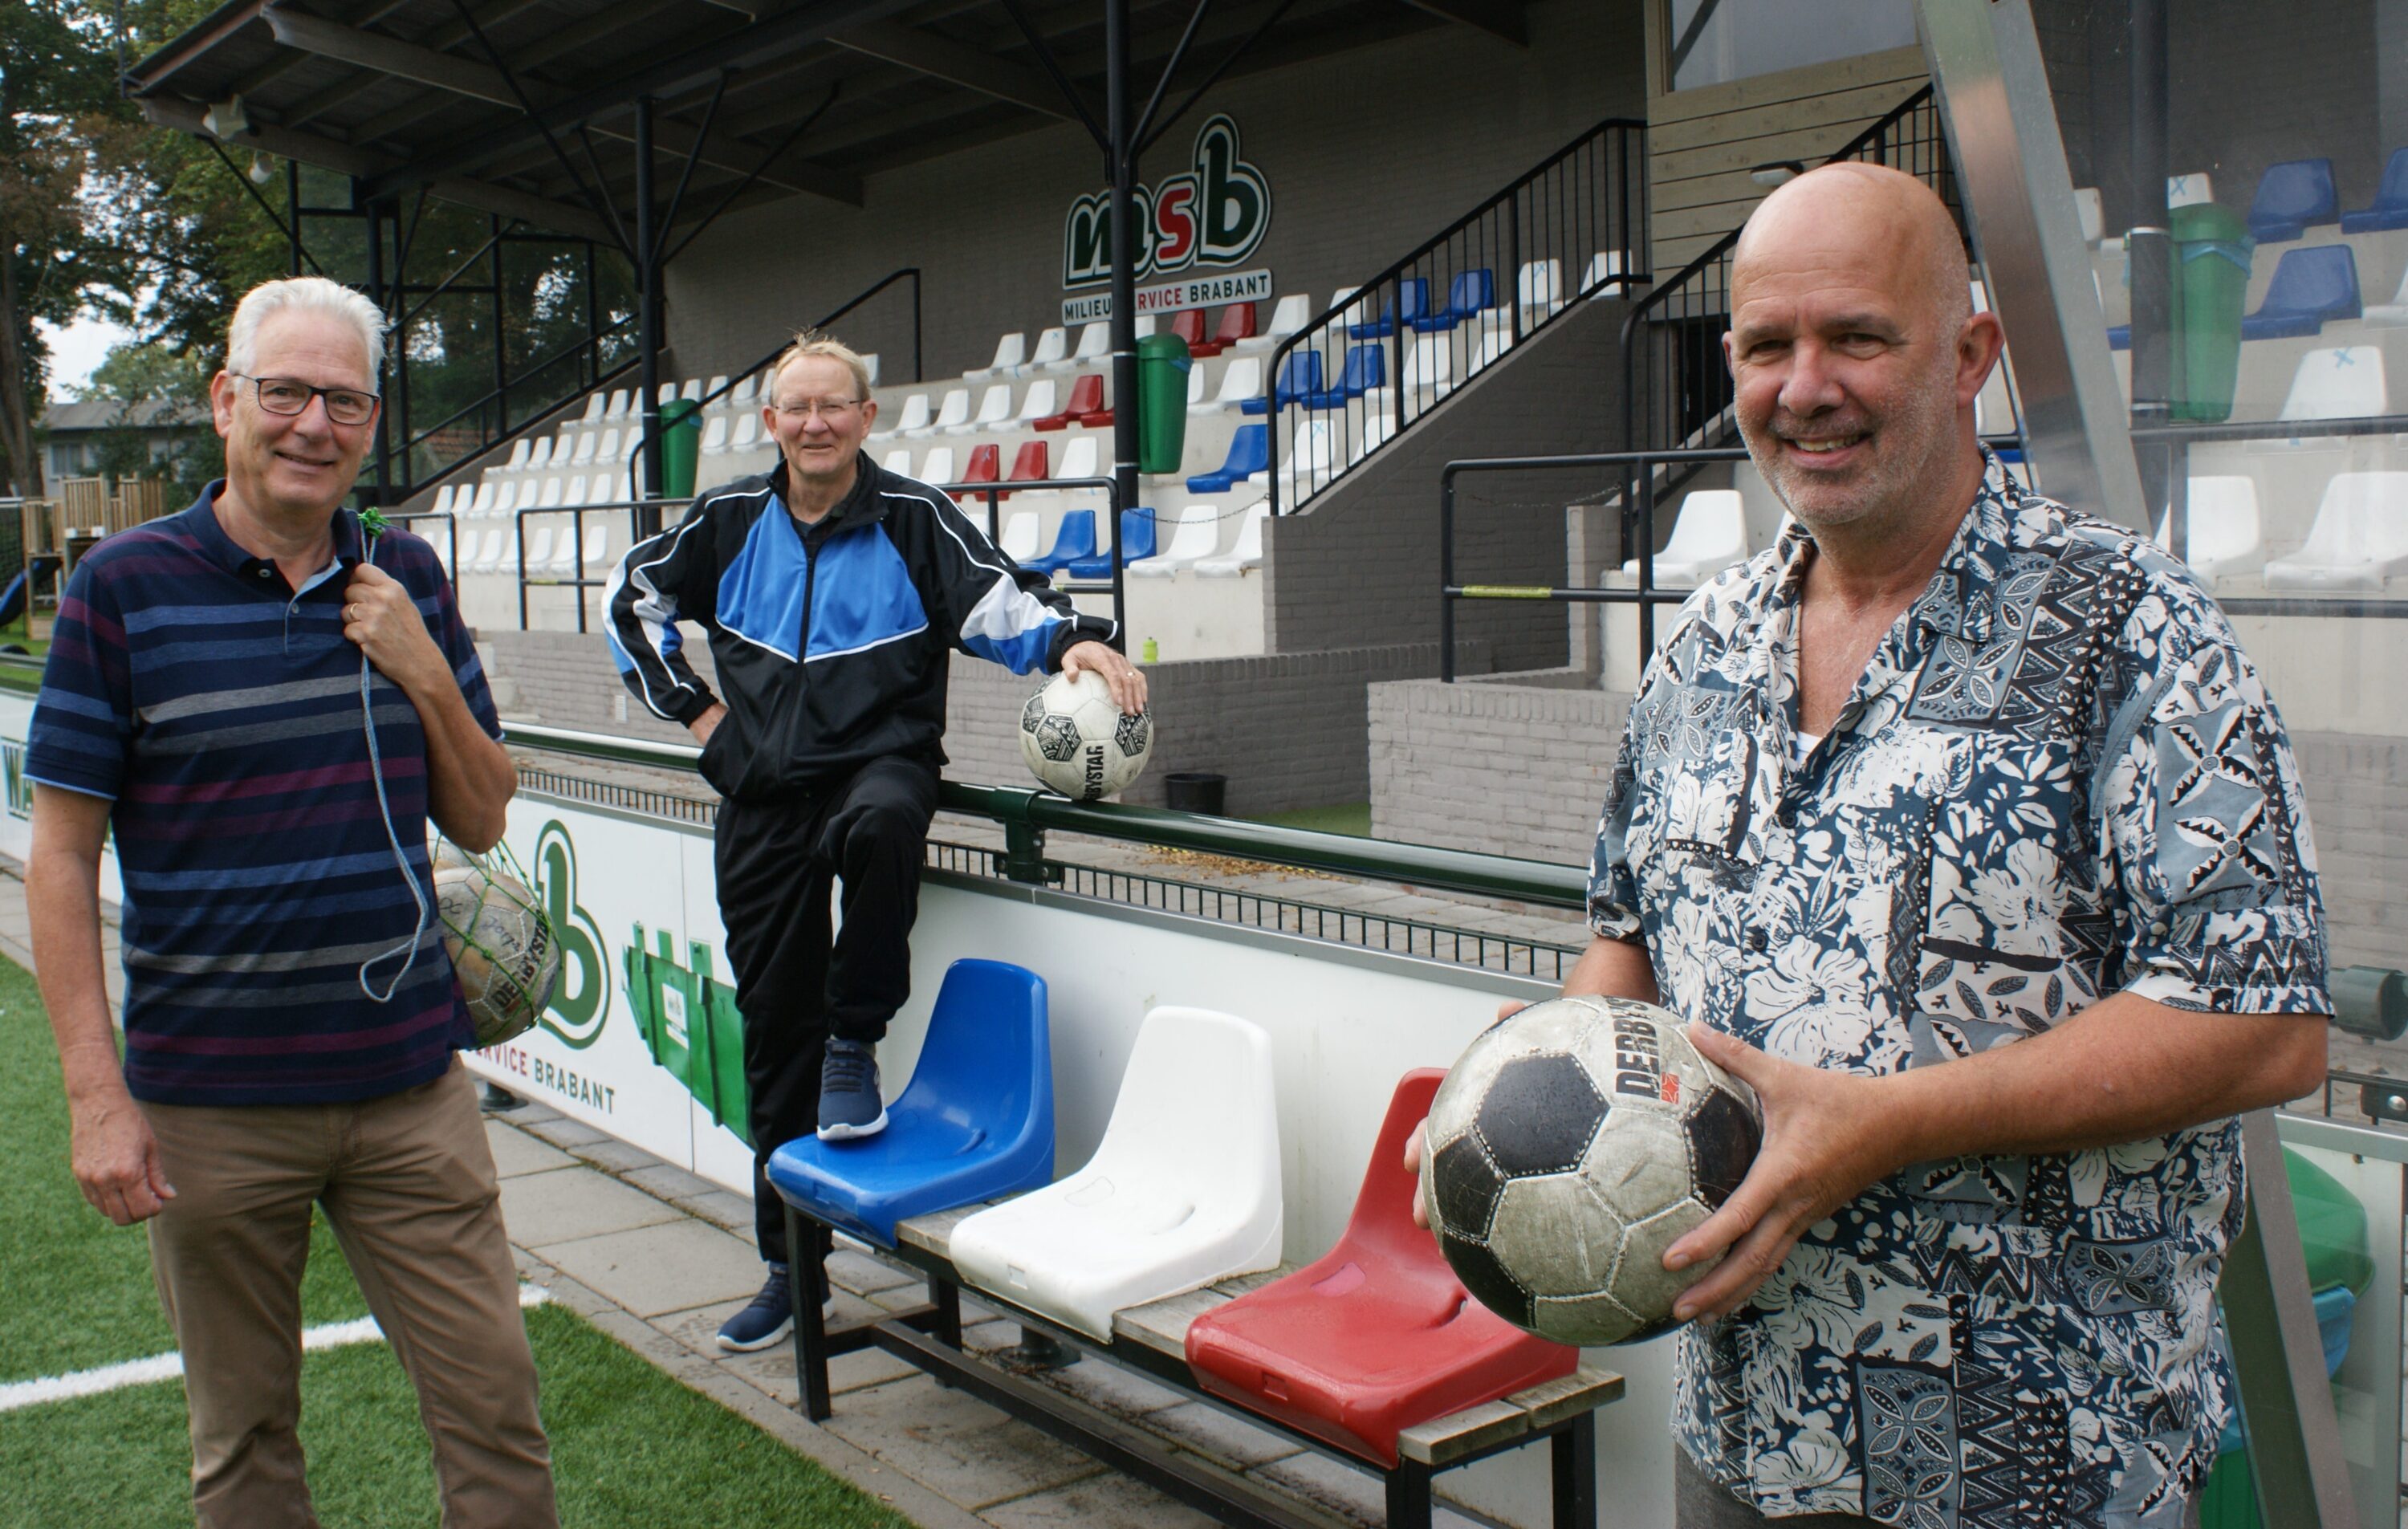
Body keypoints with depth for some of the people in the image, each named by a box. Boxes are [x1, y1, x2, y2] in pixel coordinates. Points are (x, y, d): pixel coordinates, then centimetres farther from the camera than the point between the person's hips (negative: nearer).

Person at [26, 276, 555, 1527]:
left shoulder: (406, 581, 5)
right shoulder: (123, 587, -5)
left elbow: (480, 822, 8)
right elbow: (62, 856, -5)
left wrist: (425, 673, -9)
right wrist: (96, 1095, -10)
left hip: (411, 1086, 3)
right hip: (211, 1105, -2)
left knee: (495, 1406, 6)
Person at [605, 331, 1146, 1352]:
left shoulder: (912, 520, -2)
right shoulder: (732, 523, 7)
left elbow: (999, 599, -8)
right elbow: (634, 597, 20)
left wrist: (1072, 639, -28)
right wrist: (691, 705, 11)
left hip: (879, 762, -3)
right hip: (761, 795, 3)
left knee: (882, 824, -41)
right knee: (774, 1027, 5)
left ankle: (855, 1042, -16)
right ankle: (791, 1264, 17)